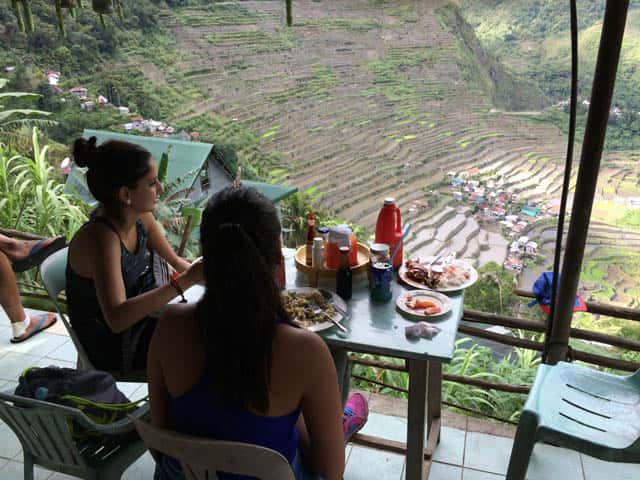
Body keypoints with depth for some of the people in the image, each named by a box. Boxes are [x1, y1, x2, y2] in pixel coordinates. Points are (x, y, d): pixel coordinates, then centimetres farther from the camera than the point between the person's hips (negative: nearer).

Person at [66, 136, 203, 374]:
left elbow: (175, 261, 6)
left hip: (138, 314, 7)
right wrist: (185, 280, -44)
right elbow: (117, 318, -42)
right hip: (109, 345, -7)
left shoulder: (141, 216, -9)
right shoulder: (100, 238, -31)